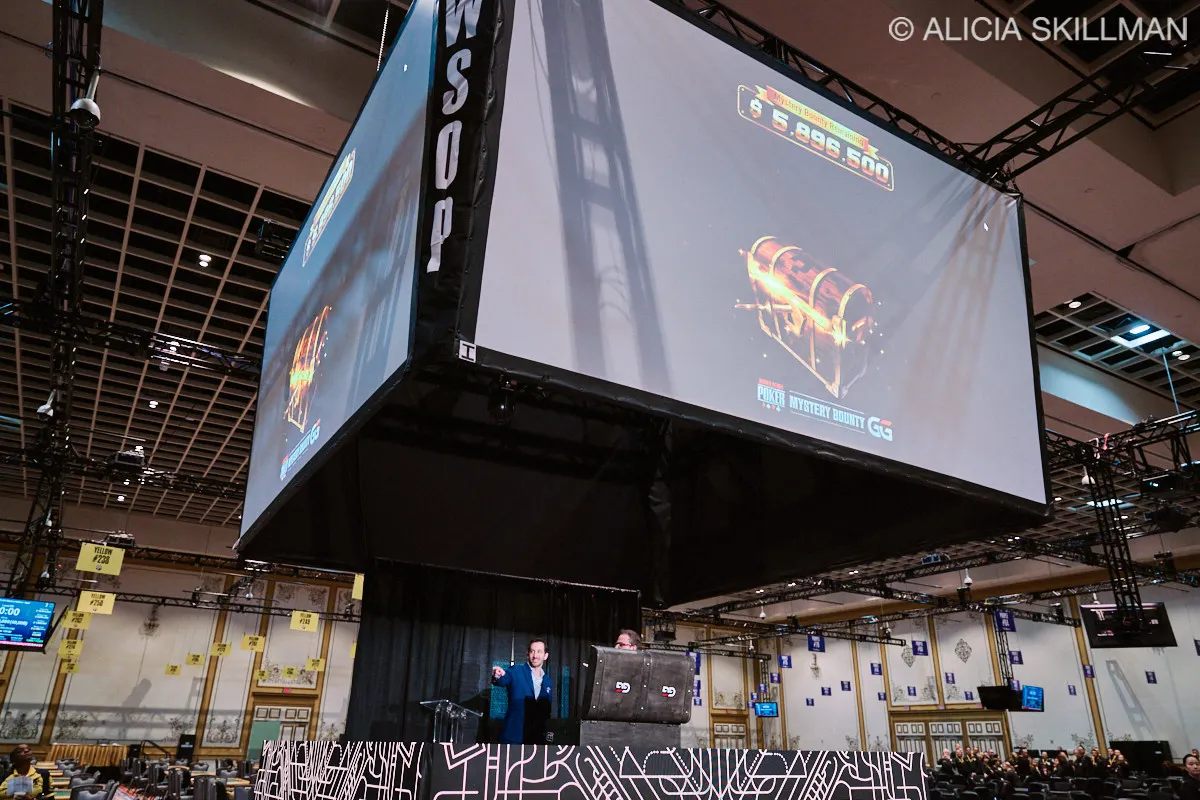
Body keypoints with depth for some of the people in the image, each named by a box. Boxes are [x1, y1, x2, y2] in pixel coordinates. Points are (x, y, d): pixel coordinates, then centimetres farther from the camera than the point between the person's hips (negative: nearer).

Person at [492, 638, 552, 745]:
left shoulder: (547, 680, 13)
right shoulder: (516, 671, -1)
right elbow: (505, 679, -23)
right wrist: (498, 676, -45)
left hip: (536, 738, 5)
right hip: (513, 736, -4)